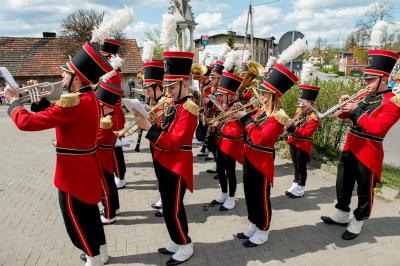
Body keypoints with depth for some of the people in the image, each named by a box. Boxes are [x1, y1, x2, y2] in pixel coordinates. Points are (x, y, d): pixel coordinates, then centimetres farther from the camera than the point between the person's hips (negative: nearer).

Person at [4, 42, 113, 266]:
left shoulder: (72, 103, -28)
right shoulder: (91, 99, 2)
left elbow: (26, 122, -24)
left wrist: (14, 100, -6)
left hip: (74, 171, -9)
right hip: (86, 167, 9)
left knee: (76, 220, 10)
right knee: (89, 213, 23)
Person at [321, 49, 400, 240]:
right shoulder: (364, 95, 7)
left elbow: (378, 128, -26)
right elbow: (344, 115, 12)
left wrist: (356, 111, -25)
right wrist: (345, 104, -8)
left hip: (368, 153, -7)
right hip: (350, 147, 7)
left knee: (364, 192, 9)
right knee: (343, 185, 18)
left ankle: (357, 223, 26)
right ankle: (341, 216, 36)